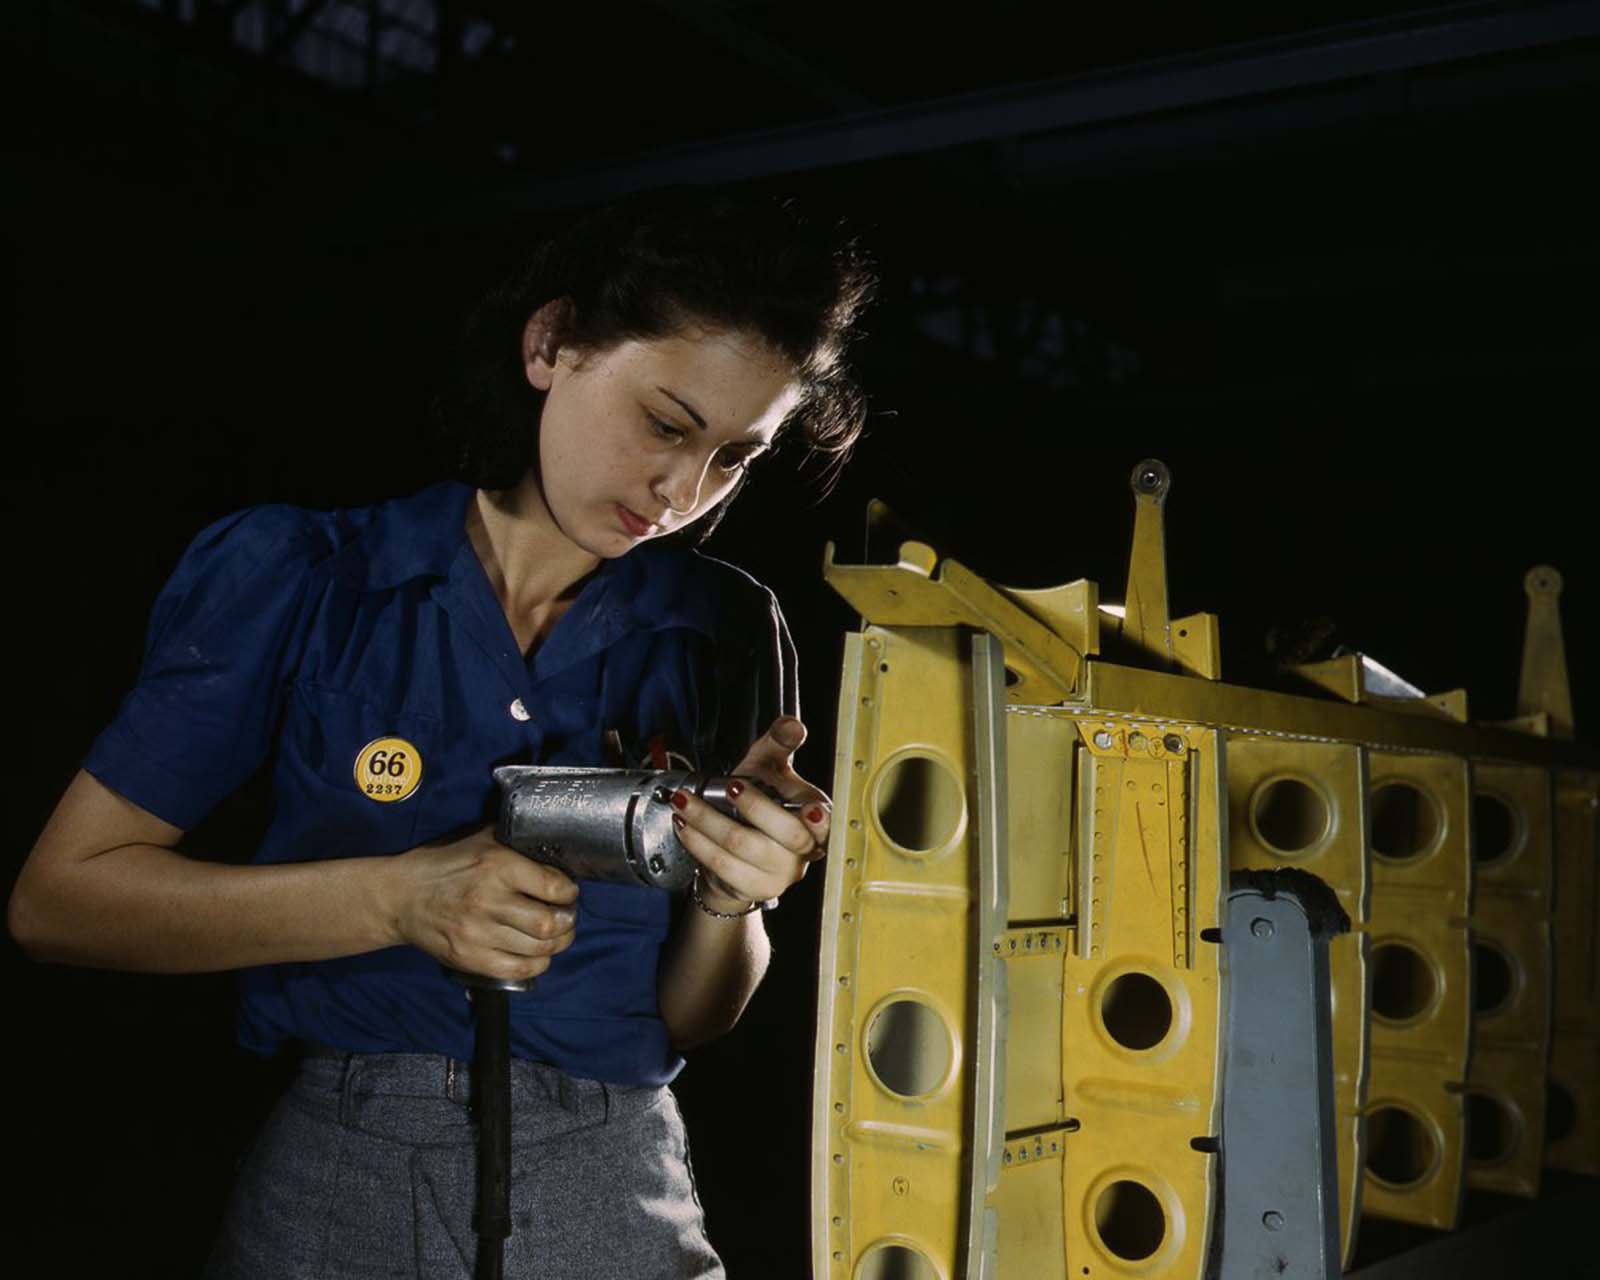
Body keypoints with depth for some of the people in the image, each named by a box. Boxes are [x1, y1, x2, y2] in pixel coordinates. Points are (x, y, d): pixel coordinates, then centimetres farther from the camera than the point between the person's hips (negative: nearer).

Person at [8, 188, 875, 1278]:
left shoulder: (724, 637, -1)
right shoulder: (300, 579, -6)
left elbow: (689, 1021, 4)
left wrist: (728, 900, -17)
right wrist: (402, 898, -18)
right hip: (335, 1185, -1)